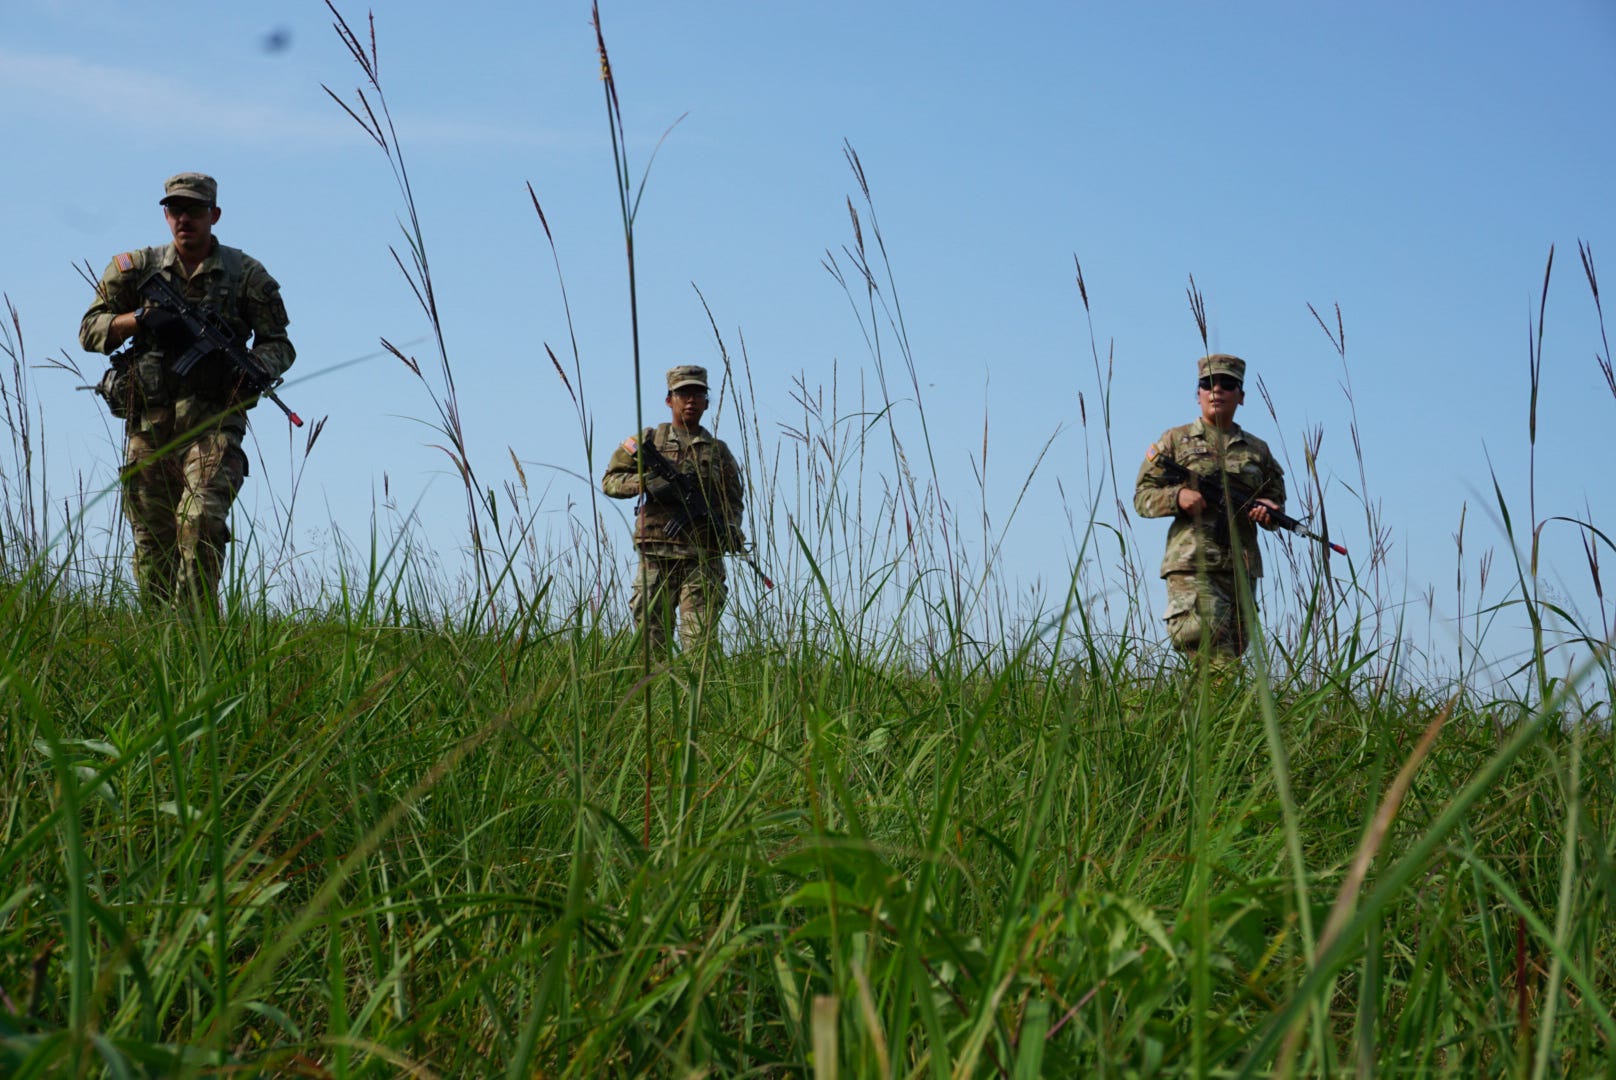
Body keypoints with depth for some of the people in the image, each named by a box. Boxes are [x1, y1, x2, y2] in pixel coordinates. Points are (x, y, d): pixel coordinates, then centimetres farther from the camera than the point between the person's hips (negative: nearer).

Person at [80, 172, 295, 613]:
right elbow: (90, 330, 9)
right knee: (152, 544, 3)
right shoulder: (136, 267, 11)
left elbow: (279, 344, 8)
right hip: (148, 424, 3)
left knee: (202, 522, -22)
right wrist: (140, 318, -10)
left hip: (212, 423, -2)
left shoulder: (247, 274, 7)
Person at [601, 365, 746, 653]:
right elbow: (610, 480, 9)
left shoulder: (719, 451, 16)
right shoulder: (649, 440, 12)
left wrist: (730, 528, -8)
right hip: (656, 558, 0)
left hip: (703, 560, 0)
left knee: (700, 643, -8)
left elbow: (733, 500, 14)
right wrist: (647, 483, -9)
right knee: (651, 639, -1)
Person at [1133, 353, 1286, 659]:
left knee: (1234, 649, 1)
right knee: (1206, 641, -21)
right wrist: (1177, 496, -13)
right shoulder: (1175, 440, 11)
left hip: (1242, 567, 3)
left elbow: (1277, 499, 22)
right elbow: (1142, 496, 7)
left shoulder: (1257, 449, 19)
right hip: (1191, 565, -3)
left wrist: (1269, 510, -3)